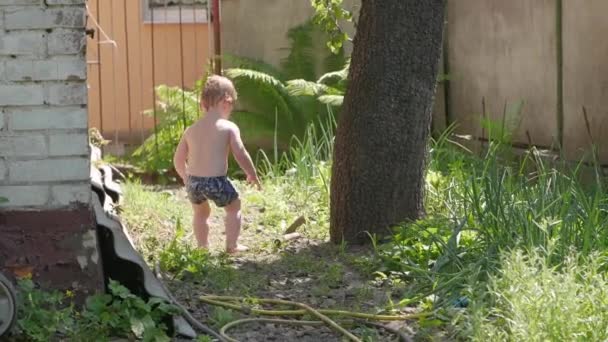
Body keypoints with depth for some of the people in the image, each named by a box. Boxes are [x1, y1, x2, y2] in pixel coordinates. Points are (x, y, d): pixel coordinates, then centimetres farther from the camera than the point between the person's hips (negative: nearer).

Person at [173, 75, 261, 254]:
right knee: (234, 207, 23)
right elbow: (241, 155, -8)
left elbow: (178, 160, 14)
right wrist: (252, 175, 6)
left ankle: (203, 246, 32)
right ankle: (232, 245, 22)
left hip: (194, 181, 4)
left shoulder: (191, 130, 9)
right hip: (216, 181, -4)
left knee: (201, 212, 30)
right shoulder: (229, 128, -4)